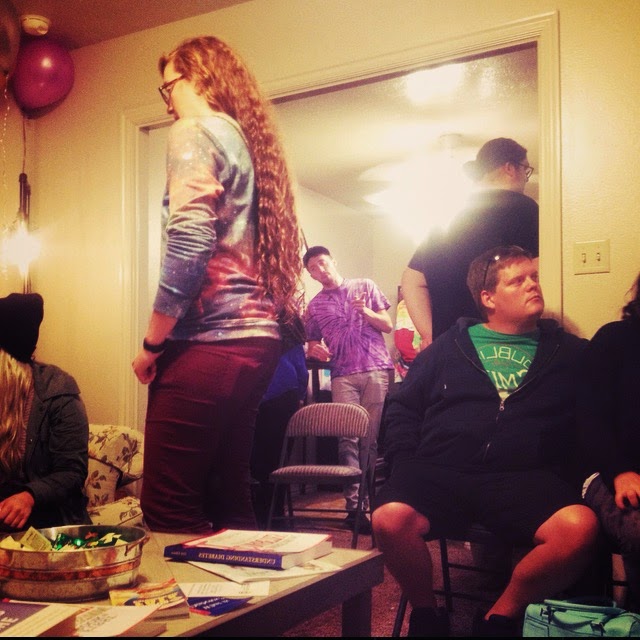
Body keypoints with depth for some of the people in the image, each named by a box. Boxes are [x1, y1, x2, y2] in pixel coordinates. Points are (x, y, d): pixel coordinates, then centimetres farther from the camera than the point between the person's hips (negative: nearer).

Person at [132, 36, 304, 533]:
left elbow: (188, 245, -16)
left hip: (210, 342, -9)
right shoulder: (252, 138, 22)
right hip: (258, 339, 9)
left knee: (170, 513, -4)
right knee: (229, 498, 14)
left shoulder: (194, 132, -3)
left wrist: (151, 344, -9)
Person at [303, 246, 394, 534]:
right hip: (343, 375, 1)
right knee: (348, 439, -9)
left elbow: (387, 326, 11)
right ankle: (354, 505, -9)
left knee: (370, 438, -1)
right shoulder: (314, 306, 17)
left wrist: (366, 312, -8)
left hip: (377, 370, -1)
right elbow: (312, 343, 17)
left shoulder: (364, 286, 14)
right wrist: (315, 349, -6)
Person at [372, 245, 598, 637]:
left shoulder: (569, 352, 19)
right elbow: (403, 408, 17)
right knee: (391, 518, -31)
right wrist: (405, 465, 3)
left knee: (580, 528, -31)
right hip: (440, 473, 0)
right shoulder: (448, 347, 19)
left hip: (524, 479, 0)